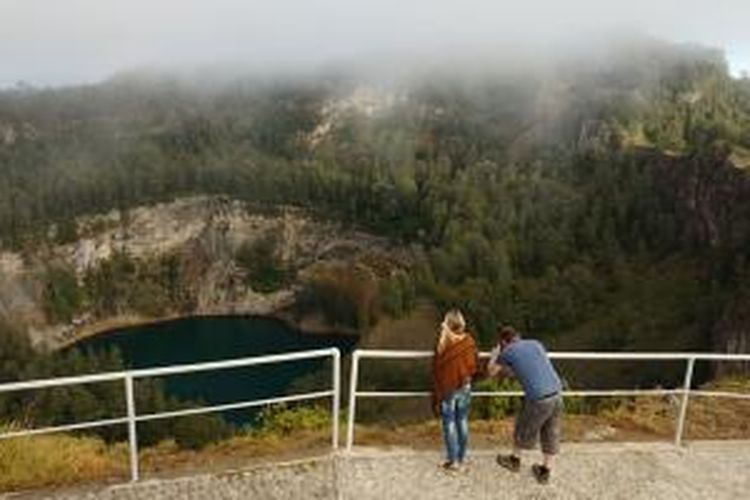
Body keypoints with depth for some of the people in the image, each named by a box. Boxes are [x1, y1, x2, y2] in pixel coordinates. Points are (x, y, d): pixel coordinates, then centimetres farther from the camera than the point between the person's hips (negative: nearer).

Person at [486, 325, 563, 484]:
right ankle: (545, 472, 33)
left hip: (538, 399, -5)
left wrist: (494, 355, 34)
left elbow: (491, 372, 16)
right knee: (551, 435, 20)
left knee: (524, 430, 20)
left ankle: (515, 460, 42)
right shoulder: (536, 344, 14)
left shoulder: (507, 352, 0)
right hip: (556, 393, 5)